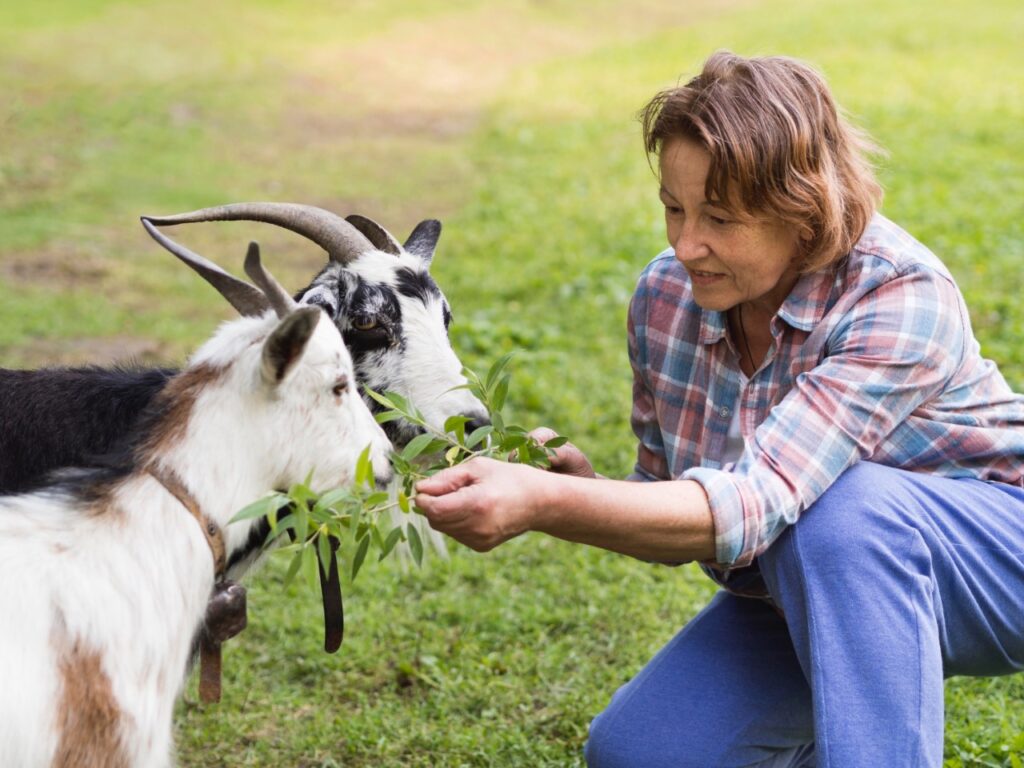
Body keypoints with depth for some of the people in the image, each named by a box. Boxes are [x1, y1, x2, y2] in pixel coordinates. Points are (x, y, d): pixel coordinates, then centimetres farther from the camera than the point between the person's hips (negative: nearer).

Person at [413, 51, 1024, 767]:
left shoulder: (903, 296, -29)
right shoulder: (665, 298, -10)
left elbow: (753, 504, -39)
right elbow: (677, 518, -3)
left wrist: (542, 503, -49)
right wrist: (576, 481, -25)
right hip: (799, 592, 6)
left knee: (840, 509, -37)